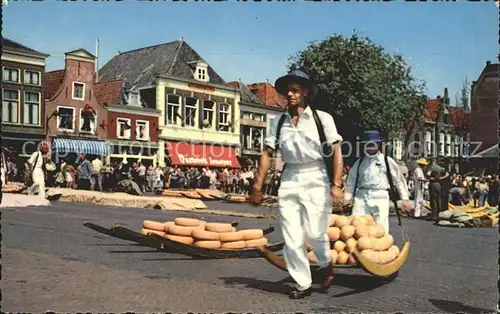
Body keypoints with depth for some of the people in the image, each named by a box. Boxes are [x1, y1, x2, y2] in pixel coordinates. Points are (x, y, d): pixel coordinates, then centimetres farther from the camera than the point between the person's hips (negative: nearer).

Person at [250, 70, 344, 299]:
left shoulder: (322, 118, -2)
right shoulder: (279, 122, 8)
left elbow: (336, 152, -6)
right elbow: (267, 154, 6)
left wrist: (336, 184, -14)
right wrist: (257, 186, 2)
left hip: (316, 179, -3)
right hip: (289, 181, 4)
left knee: (315, 233, -6)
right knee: (292, 238, 3)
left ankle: (326, 265, 28)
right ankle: (303, 284, 19)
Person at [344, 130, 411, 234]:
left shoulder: (387, 161, 7)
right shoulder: (359, 162, 14)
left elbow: (399, 179, 7)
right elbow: (351, 180, 16)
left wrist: (405, 199, 4)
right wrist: (347, 198, 9)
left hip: (380, 197, -2)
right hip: (361, 196, 3)